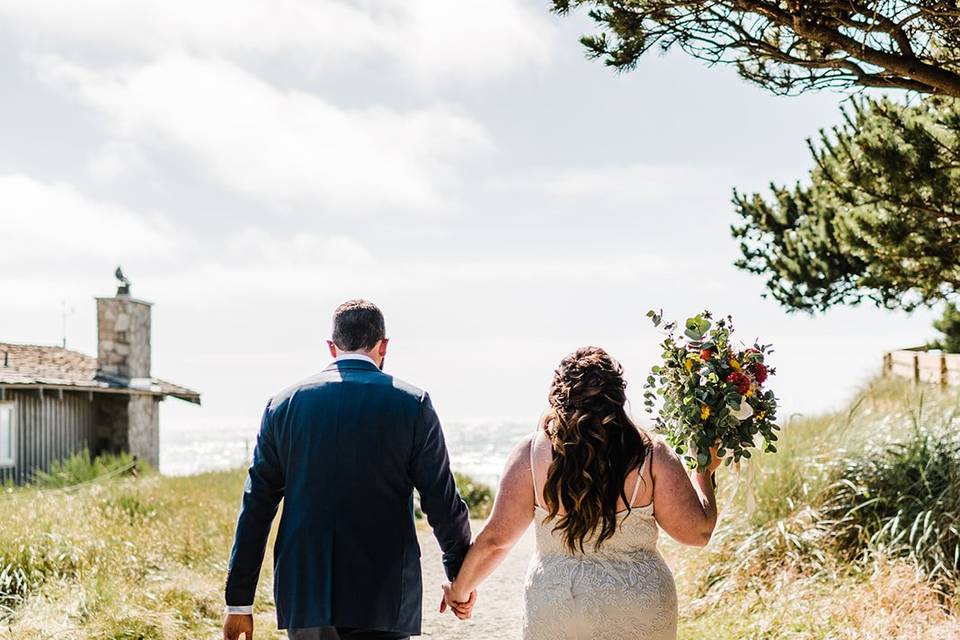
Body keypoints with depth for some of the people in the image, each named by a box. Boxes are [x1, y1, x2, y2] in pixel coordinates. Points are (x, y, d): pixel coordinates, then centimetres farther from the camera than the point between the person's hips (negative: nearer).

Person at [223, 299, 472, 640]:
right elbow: (442, 503, -1)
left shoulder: (284, 404, 5)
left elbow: (256, 506, 4)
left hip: (303, 597, 3)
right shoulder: (412, 404, -2)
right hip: (382, 599, -2)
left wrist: (239, 602, 8)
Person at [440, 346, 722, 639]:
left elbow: (495, 538, -3)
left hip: (553, 615, 0)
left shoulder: (532, 452, -6)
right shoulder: (651, 454, -6)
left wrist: (460, 590, 13)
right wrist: (704, 472, 14)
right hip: (639, 615, 0)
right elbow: (698, 531, -3)